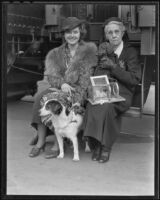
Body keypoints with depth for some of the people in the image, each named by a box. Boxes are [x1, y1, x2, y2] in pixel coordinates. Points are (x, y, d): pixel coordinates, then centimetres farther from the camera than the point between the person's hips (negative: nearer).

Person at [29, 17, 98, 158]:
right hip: (58, 88, 3)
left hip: (79, 91, -3)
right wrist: (62, 84, -21)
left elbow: (86, 77, -6)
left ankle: (58, 145, -25)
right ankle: (40, 140, -22)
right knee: (41, 96, -27)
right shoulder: (56, 53, 15)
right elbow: (51, 75, 2)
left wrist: (78, 98, -20)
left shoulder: (89, 49, 5)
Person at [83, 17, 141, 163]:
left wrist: (113, 66, -10)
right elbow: (96, 77, 8)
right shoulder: (103, 50, 17)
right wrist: (103, 57, -6)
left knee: (106, 107, -35)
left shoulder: (130, 52, 6)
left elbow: (135, 79, -5)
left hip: (121, 94, -3)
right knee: (92, 106, -32)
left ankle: (106, 147, -23)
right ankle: (96, 145, -21)